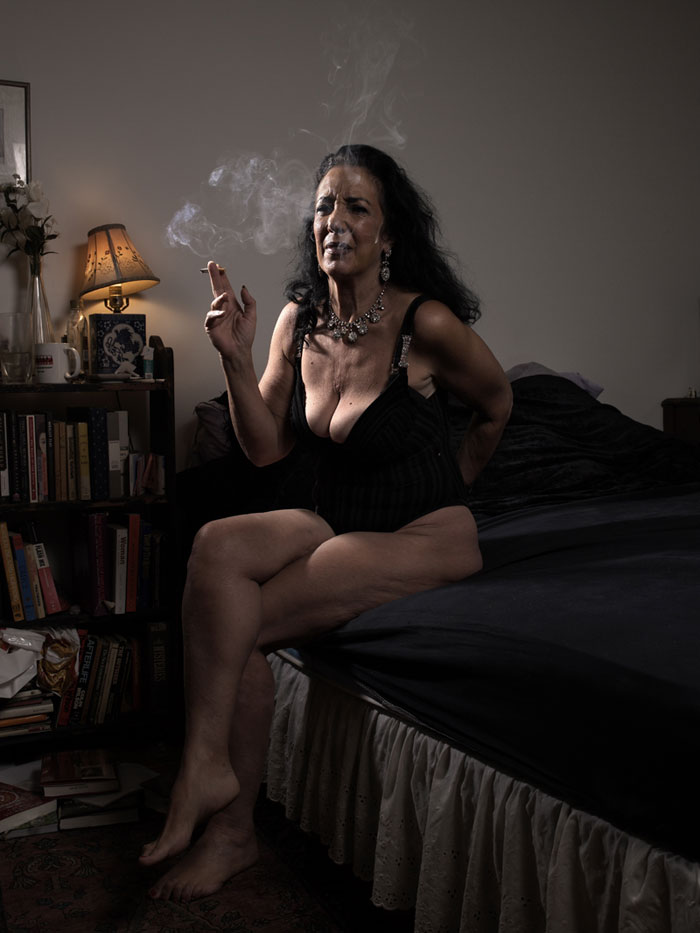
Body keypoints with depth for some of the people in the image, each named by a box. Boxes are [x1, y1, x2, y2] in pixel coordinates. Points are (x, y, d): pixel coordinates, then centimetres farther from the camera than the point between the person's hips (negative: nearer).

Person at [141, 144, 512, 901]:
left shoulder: (426, 322, -14)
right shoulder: (299, 319, 3)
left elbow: (495, 408, 5)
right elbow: (266, 448, 0)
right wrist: (236, 357, -13)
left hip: (427, 538, -5)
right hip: (336, 525, 6)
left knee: (239, 624, -23)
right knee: (217, 543, -24)